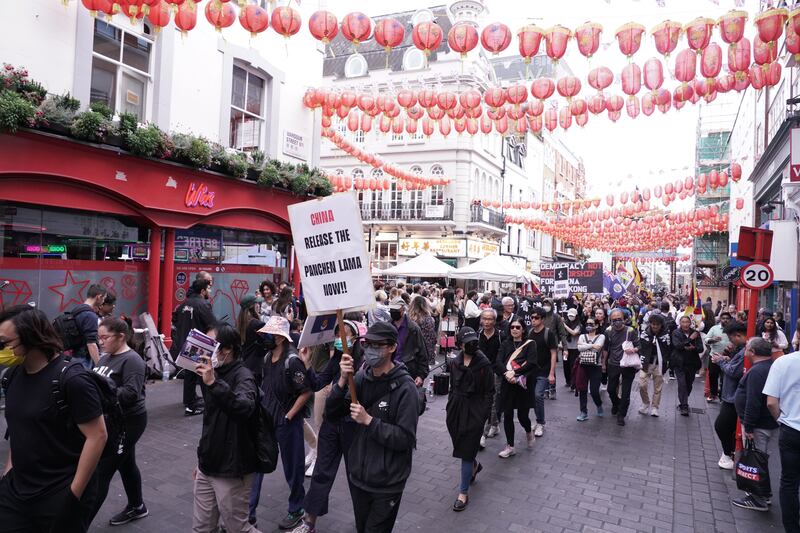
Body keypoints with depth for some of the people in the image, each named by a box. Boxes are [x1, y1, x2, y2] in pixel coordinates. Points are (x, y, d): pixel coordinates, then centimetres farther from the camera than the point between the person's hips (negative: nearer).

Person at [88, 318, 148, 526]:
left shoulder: (132, 360, -18)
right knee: (126, 464, 21)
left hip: (128, 422, -9)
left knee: (101, 473, -4)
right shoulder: (106, 357, 9)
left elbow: (131, 394, -26)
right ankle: (136, 507, 37)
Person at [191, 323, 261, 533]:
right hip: (207, 467, 8)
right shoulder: (213, 373, 10)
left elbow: (245, 408, -39)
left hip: (231, 469, -8)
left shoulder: (242, 376, -17)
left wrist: (214, 383, -45)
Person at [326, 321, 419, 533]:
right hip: (358, 475, 6)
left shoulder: (405, 388, -19)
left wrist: (369, 421, -25)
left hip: (387, 483, -5)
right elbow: (332, 413, -4)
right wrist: (342, 381, -19)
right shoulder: (361, 378, -4)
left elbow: (405, 438, -20)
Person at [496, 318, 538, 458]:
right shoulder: (505, 344, 9)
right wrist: (506, 373, -21)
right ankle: (510, 447, 16)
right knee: (507, 415, 2)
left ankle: (529, 431, 37)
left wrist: (514, 372, -19)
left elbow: (532, 363, -11)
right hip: (507, 384, 2)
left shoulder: (530, 344, 1)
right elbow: (498, 361, -2)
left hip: (523, 384, -2)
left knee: (522, 415, 2)